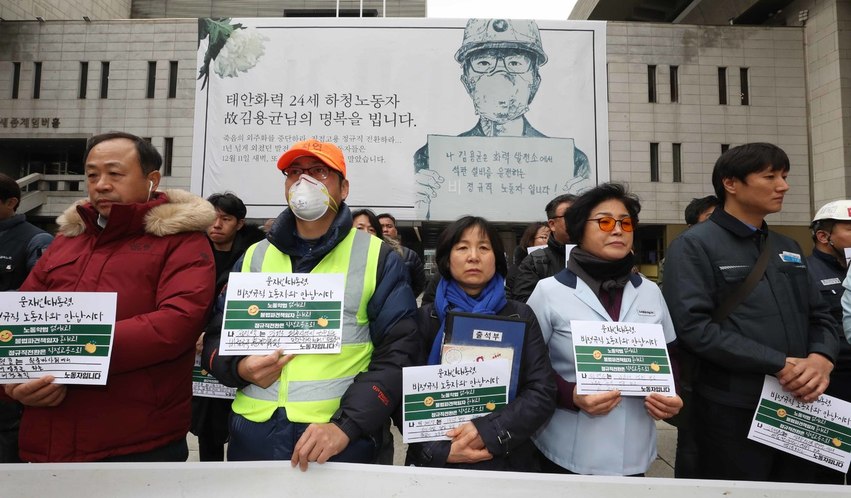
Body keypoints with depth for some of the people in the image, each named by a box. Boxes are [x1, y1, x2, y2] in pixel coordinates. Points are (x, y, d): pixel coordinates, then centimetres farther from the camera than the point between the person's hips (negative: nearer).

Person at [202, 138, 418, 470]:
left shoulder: (377, 257, -3)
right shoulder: (255, 256, 8)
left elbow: (397, 353, -8)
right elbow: (216, 336, 13)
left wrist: (347, 425, -18)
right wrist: (239, 368, -9)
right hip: (253, 434, 4)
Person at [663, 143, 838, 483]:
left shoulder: (788, 248, 14)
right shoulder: (693, 246, -9)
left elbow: (820, 316, 14)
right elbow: (693, 326, -20)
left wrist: (822, 358, -8)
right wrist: (778, 364, -20)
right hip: (733, 413, -7)